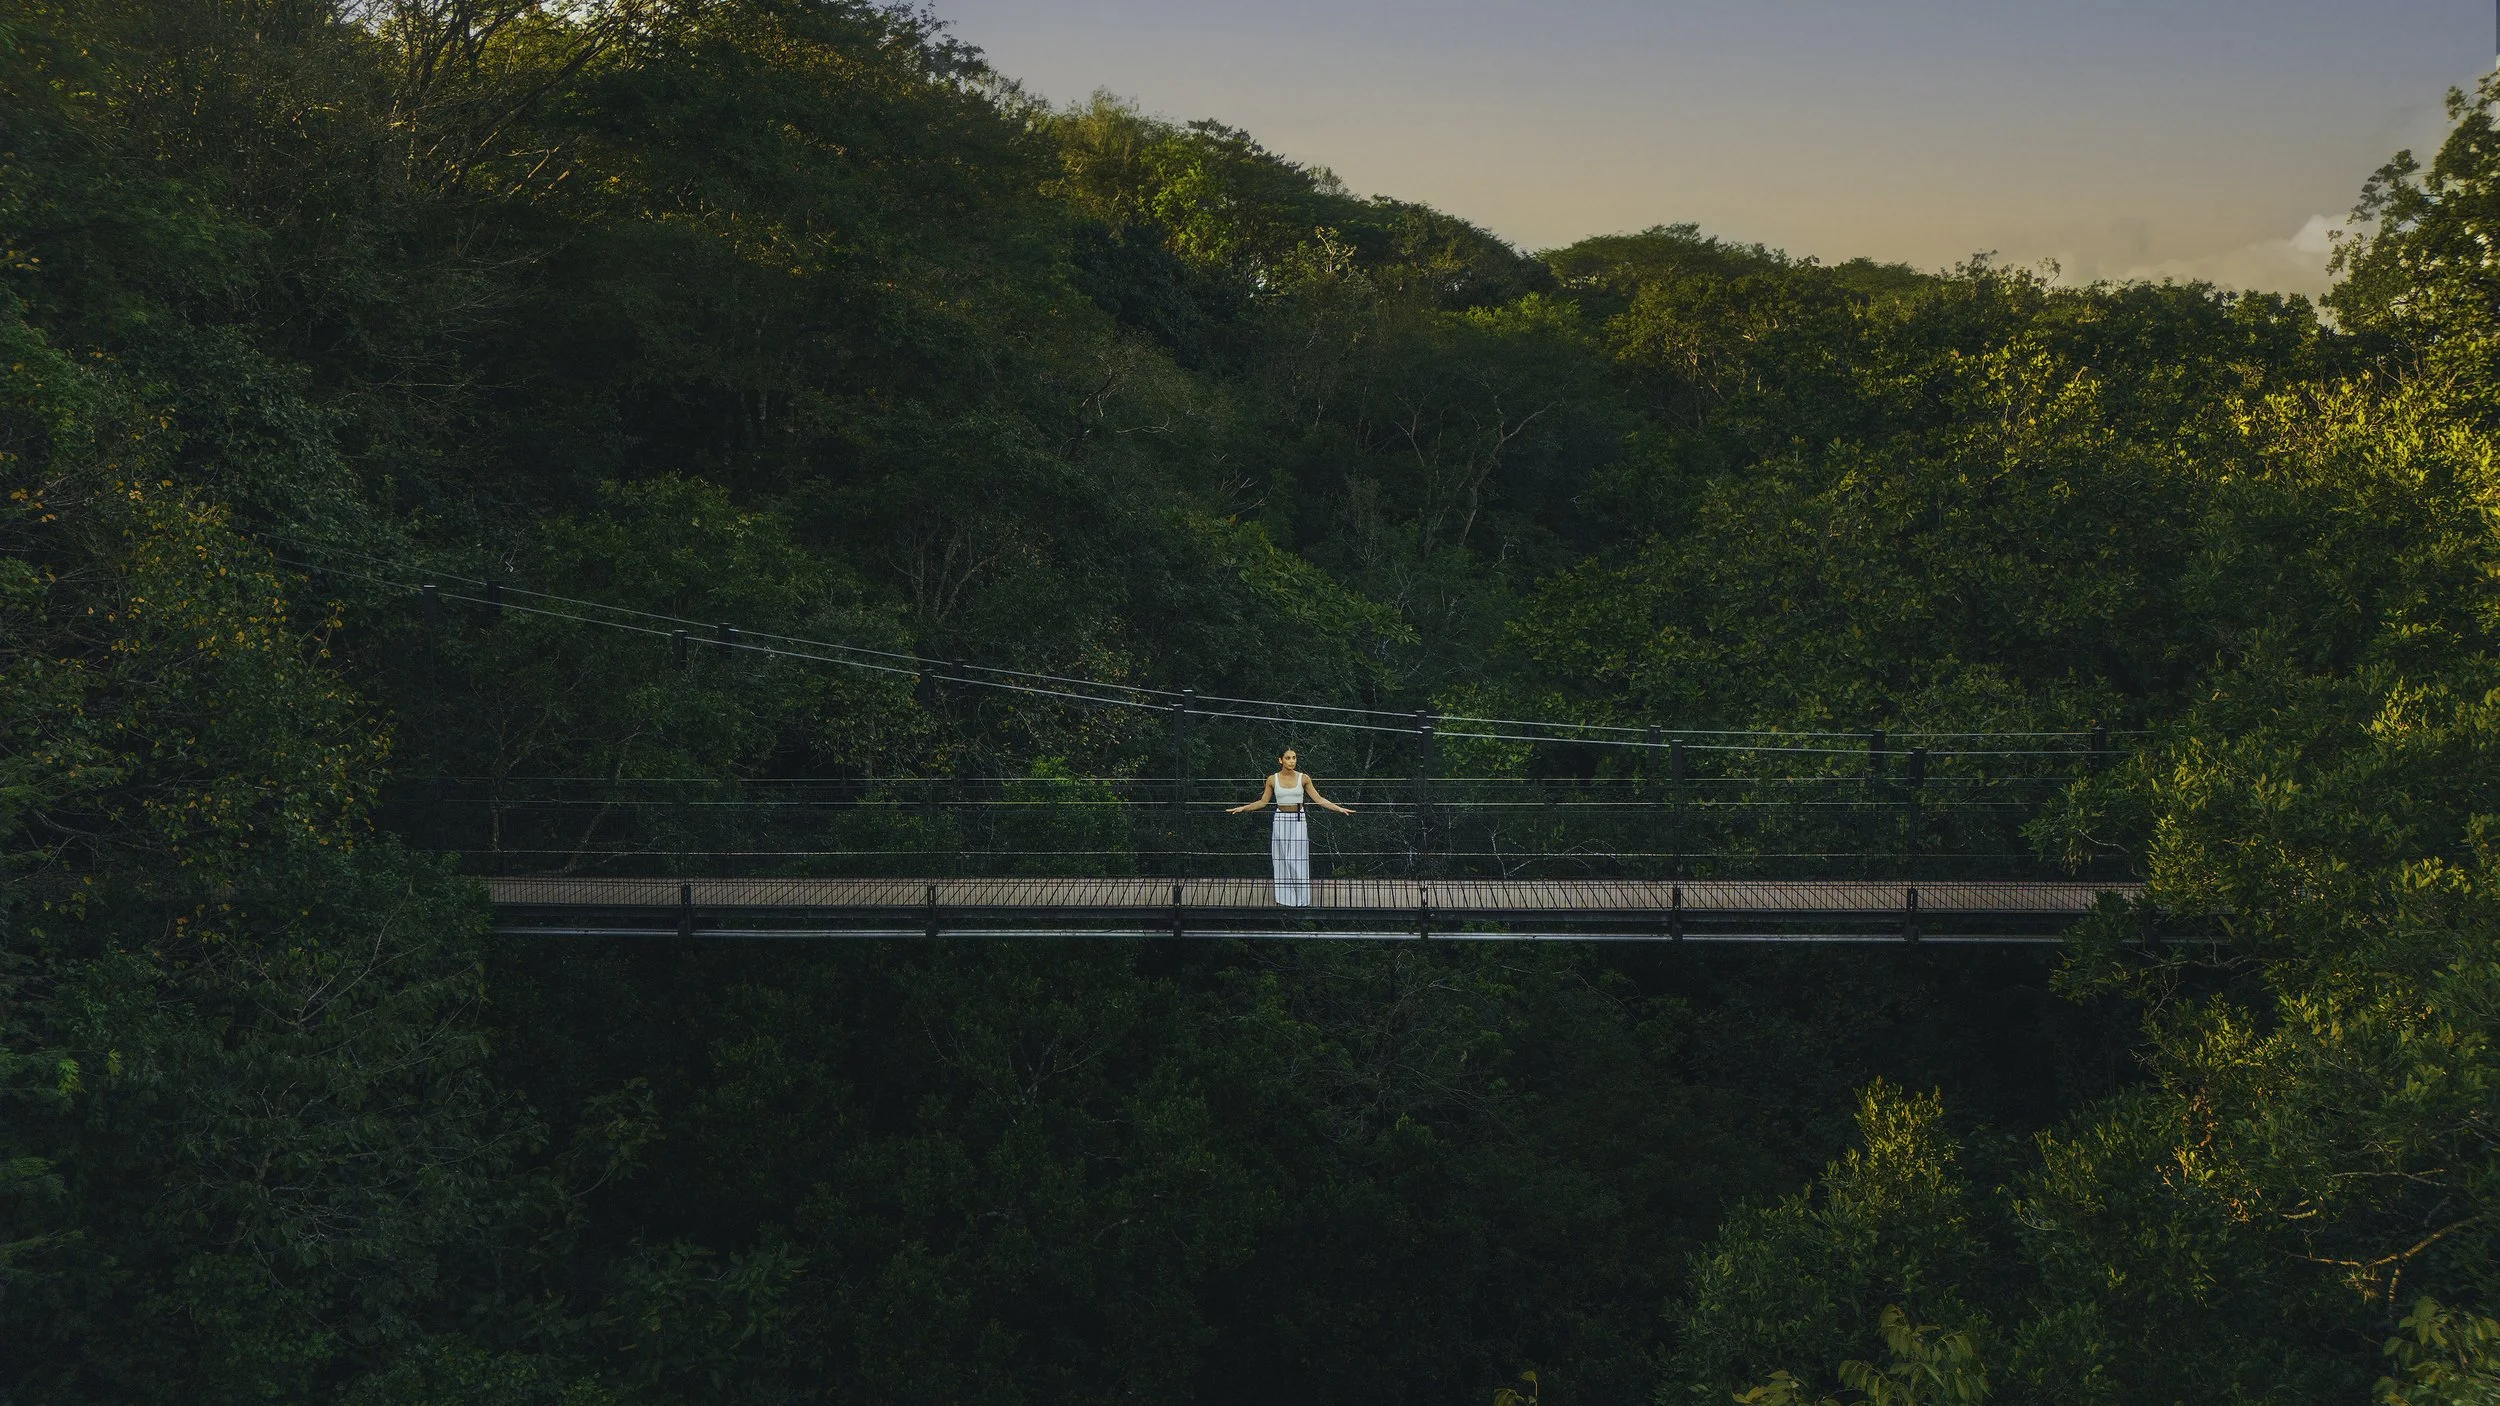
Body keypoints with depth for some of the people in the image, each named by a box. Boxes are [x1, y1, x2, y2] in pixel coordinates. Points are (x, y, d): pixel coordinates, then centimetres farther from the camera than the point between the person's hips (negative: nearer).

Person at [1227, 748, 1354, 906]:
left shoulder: (1303, 778, -1)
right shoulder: (1272, 779, 2)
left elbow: (1318, 799, 2)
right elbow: (1263, 802, 10)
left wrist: (1339, 809, -4)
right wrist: (1242, 808, 2)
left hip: (1298, 821, -1)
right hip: (1281, 821, 1)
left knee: (1298, 862, -4)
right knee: (1283, 863, 1)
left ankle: (1302, 901, 2)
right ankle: (1288, 900, 8)